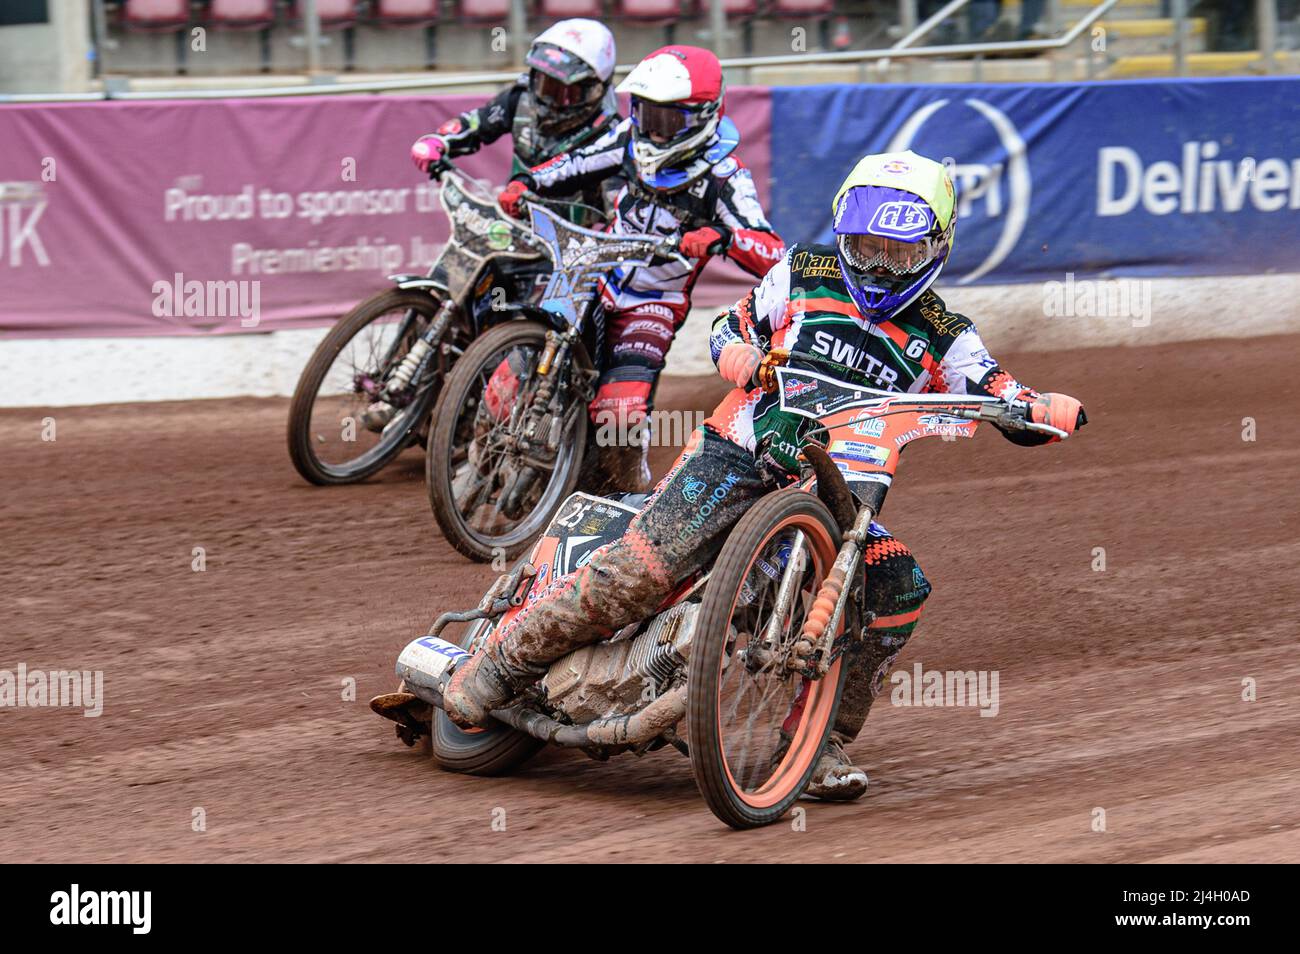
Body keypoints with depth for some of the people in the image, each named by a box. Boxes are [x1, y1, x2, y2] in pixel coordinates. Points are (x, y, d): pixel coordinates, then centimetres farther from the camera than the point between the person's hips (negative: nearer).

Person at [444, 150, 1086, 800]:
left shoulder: (944, 337, 9)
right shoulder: (803, 272, 10)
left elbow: (1016, 405, 3)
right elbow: (730, 328, 17)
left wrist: (1046, 409, -21)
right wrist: (748, 360, -7)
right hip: (738, 454, -2)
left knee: (899, 588, -21)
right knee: (640, 570, -21)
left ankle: (823, 740, -8)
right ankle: (499, 667, -9)